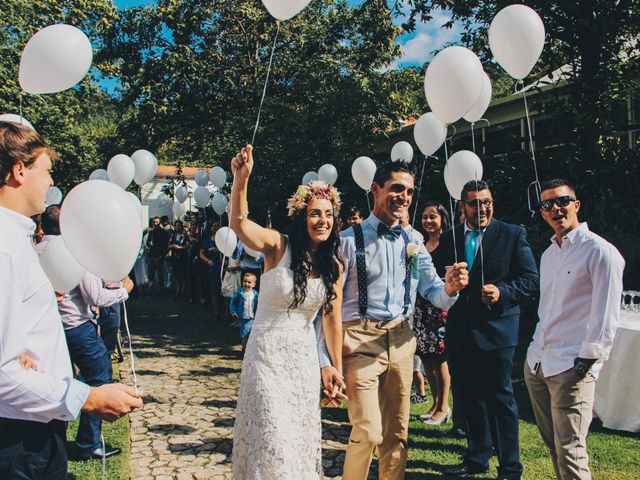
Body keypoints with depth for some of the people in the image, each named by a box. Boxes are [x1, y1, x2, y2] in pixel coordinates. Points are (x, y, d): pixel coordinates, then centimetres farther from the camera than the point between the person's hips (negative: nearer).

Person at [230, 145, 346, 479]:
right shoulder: (279, 247, -13)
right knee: (273, 435, -2)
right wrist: (241, 179, -47)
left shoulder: (334, 264, -1)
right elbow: (239, 223, -32)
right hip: (268, 353, -4)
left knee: (302, 433, 16)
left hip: (304, 356, 4)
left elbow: (332, 320, 5)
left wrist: (337, 369, 8)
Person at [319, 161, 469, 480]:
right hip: (360, 341, -5)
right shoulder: (350, 239, -7)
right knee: (368, 432, -7)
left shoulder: (413, 241, 8)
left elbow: (432, 291, 4)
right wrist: (325, 360, -15)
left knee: (397, 432, 14)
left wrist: (449, 288, -20)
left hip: (401, 340, 5)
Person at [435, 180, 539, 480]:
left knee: (500, 397, 3)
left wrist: (502, 292, -20)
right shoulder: (448, 238, 8)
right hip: (460, 331, 4)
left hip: (496, 329, -4)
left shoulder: (513, 235, -2)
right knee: (471, 396, 16)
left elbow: (531, 280, -5)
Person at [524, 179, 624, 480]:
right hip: (537, 363, 8)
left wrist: (585, 362, -15)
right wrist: (536, 348, 14)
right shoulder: (548, 254, 15)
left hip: (572, 368, -8)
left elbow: (606, 317, -13)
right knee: (552, 442, 16)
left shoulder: (600, 252, -9)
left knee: (569, 451, -5)